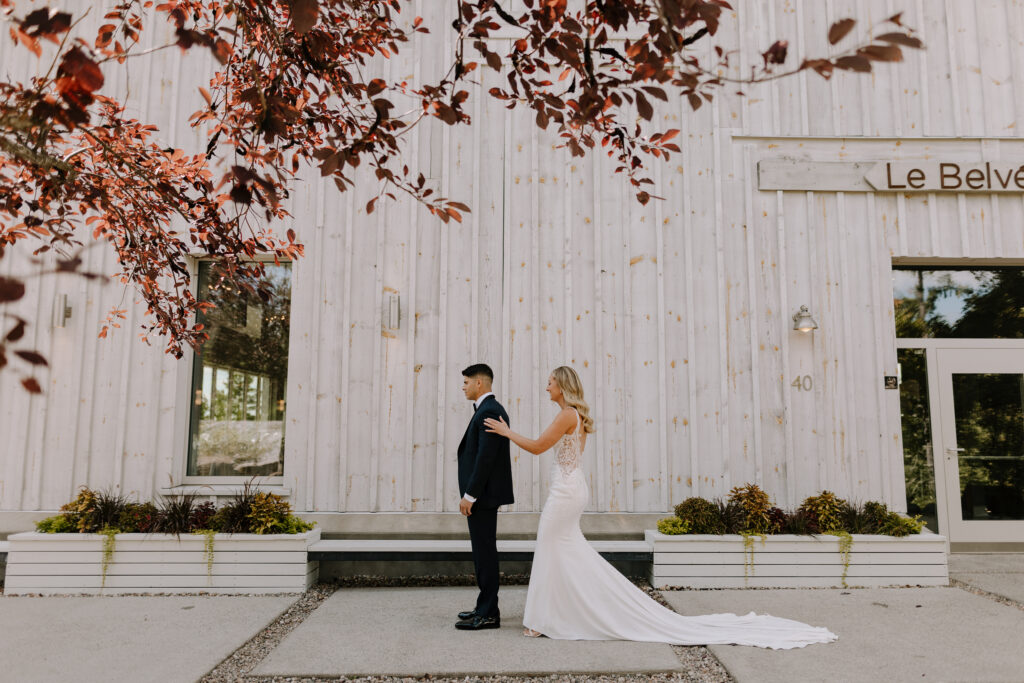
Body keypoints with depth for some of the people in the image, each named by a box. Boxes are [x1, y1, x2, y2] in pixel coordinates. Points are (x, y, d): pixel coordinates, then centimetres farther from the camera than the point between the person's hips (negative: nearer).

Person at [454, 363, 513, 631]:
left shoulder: (488, 412, -17)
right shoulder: (491, 409, 16)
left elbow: (485, 457, -23)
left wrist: (469, 495, -20)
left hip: (482, 494, -11)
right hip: (484, 493, 11)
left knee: (485, 552, -4)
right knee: (484, 551, 15)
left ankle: (488, 614, 4)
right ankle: (486, 608, 24)